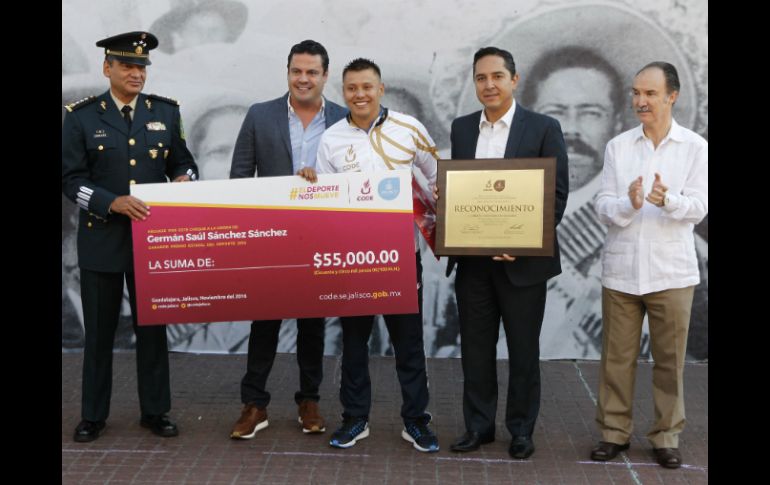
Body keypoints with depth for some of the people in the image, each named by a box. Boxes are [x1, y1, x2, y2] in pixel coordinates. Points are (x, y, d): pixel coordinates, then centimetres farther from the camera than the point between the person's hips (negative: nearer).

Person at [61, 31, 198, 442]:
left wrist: (184, 178, -13)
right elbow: (71, 178, -6)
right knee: (98, 330, 9)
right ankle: (93, 414, 23)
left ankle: (155, 411, 22)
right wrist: (113, 202, -21)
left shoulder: (166, 112, 5)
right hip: (101, 238, -1)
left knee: (152, 327, 9)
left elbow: (183, 162, 11)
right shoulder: (81, 116, -2)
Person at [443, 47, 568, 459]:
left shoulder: (544, 128, -4)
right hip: (472, 259, 4)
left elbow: (557, 195, -6)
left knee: (523, 350, 8)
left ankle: (521, 429, 23)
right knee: (475, 347, 10)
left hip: (522, 260, -3)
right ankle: (478, 425, 24)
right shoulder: (461, 128, 9)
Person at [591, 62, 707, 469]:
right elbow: (603, 207, -1)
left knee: (669, 359, 7)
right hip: (621, 269, 1)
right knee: (616, 357, 8)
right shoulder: (617, 146, 4)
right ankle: (614, 431, 21)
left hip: (671, 271, -1)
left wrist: (667, 200, -28)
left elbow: (698, 207, -7)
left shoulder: (696, 147, 0)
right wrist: (629, 204, -22)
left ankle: (666, 436, 20)